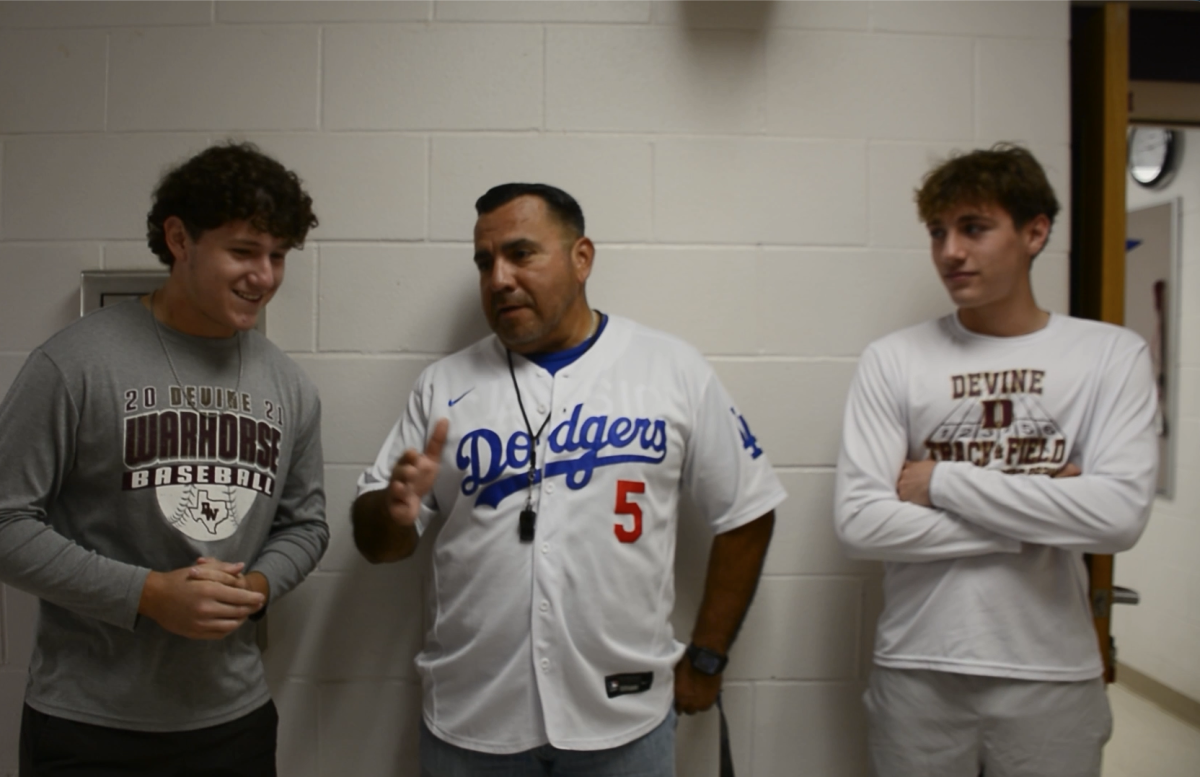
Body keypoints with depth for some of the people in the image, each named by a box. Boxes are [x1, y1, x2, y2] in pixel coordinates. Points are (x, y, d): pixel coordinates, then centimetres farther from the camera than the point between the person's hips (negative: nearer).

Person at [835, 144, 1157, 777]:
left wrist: (942, 480, -13)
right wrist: (1037, 516, -11)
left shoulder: (1111, 354, -1)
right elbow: (858, 522, -13)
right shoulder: (893, 360, -4)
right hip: (917, 672, 0)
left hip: (1053, 674, 1)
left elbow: (1119, 515, -15)